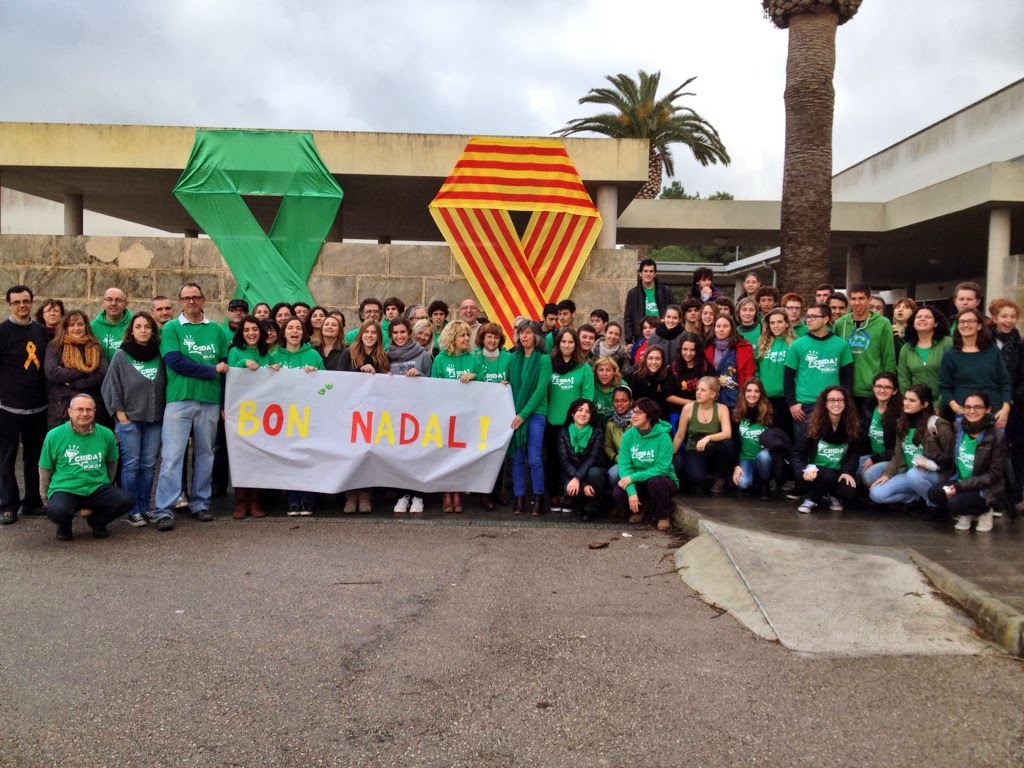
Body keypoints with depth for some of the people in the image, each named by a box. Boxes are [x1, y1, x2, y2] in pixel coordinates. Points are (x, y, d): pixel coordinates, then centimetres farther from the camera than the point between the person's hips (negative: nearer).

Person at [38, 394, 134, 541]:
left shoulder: (106, 434, 1)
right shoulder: (54, 435, -3)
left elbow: (112, 463, 18)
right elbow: (45, 470, 7)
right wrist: (45, 499, 11)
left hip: (97, 490, 2)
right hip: (65, 490, -2)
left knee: (127, 499, -24)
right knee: (56, 510, -36)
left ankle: (97, 521, 9)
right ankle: (64, 526, 5)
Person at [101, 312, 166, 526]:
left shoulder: (160, 356, 7)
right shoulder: (121, 356, -1)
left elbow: (166, 385, 12)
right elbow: (111, 387, -1)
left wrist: (167, 413, 6)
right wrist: (120, 414, -6)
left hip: (155, 420, 3)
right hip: (129, 420, -3)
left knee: (148, 466, 6)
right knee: (131, 464, -2)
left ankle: (144, 507, 15)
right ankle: (132, 510, 6)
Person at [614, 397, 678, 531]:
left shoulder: (663, 436, -19)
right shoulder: (628, 435, -9)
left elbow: (661, 468, -23)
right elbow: (624, 465, -12)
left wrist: (633, 477, -28)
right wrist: (631, 491, -26)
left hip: (662, 479, -3)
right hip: (638, 483, 3)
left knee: (655, 482, -37)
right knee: (618, 493, -25)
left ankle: (663, 516, -6)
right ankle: (640, 509, 11)